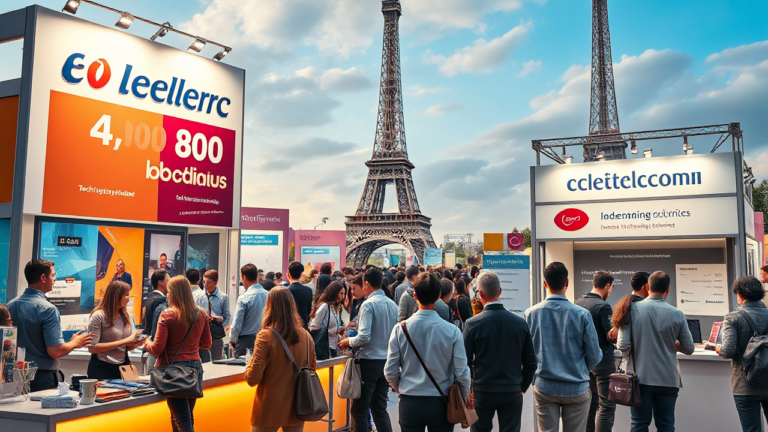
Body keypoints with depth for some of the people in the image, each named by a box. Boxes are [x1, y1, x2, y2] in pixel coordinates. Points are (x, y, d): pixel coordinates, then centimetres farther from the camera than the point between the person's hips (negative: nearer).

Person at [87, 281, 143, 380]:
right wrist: (124, 341, -19)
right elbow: (92, 348, -17)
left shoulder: (125, 316, 9)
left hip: (122, 367, 5)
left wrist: (136, 343, -8)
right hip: (102, 368, -5)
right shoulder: (99, 316, -10)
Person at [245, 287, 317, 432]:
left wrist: (249, 364, 5)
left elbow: (253, 379, -15)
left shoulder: (265, 336, -15)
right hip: (296, 409, 4)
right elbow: (312, 369, 10)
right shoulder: (306, 336, -3)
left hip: (269, 410, -3)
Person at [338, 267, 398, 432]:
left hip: (369, 362, -7)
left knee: (359, 410, 5)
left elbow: (363, 337, -21)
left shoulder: (368, 304, -14)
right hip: (387, 361, 7)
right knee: (380, 409, 16)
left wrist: (348, 341, -3)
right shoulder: (392, 305, 5)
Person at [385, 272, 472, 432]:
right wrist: (464, 399, 11)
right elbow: (462, 373, -7)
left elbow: (390, 372, -3)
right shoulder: (453, 331, -10)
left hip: (409, 402, 1)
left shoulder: (400, 328, -7)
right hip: (441, 403, -1)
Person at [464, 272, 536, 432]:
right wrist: (522, 388, 14)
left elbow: (465, 361, -7)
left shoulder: (472, 324, -10)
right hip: (513, 393, 2)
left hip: (482, 392, -2)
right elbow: (531, 362, 3)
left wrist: (469, 389, 7)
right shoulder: (520, 323, -2)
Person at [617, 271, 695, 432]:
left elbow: (623, 345, -12)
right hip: (667, 380, 1)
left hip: (639, 378, -1)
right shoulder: (677, 314, -4)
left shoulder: (633, 309, -8)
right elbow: (689, 349, 3)